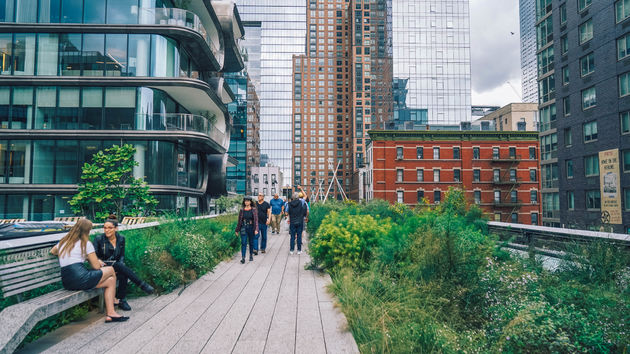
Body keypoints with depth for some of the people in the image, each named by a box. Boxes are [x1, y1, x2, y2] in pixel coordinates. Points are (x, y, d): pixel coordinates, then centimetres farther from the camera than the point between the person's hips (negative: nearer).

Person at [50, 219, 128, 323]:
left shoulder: (63, 242, 18)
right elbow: (96, 266, -1)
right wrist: (88, 258, 18)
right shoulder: (86, 244, -2)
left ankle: (110, 314, 9)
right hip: (80, 278, -8)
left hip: (66, 283, 8)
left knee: (111, 280, 18)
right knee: (111, 270, 15)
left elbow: (52, 252, 41)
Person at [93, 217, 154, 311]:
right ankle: (142, 285, -29)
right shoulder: (98, 239, -5)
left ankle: (121, 300, -23)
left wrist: (120, 267, -11)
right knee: (118, 265, -33)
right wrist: (98, 261, -28)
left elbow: (122, 256, 8)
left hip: (117, 266, 3)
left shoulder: (121, 239, 4)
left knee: (123, 275, -33)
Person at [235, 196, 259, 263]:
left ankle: (251, 255, 28)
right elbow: (239, 220, 8)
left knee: (251, 242, 11)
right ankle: (243, 258, -10)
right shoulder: (242, 210, 3)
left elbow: (256, 220, -9)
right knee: (243, 243, -8)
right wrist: (237, 230, 11)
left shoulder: (254, 210, -3)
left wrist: (256, 229, -19)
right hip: (243, 228, 1)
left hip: (251, 228, 0)